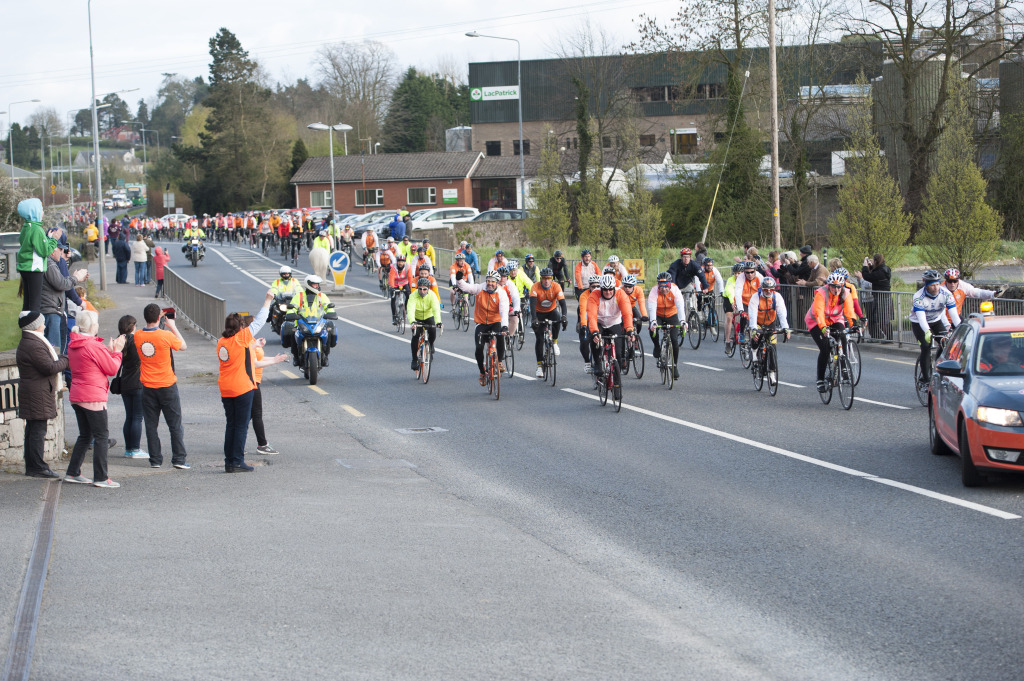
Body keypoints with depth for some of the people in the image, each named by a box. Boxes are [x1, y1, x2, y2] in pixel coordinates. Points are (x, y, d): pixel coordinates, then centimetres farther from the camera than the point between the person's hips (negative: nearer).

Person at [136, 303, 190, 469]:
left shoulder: (138, 336, -5)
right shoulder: (166, 336, -16)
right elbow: (183, 346, 1)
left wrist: (158, 321, 15)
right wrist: (173, 326, 8)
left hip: (148, 387, 3)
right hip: (167, 386, -3)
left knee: (151, 425, 9)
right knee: (175, 425, 6)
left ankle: (155, 460, 10)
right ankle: (179, 459, 6)